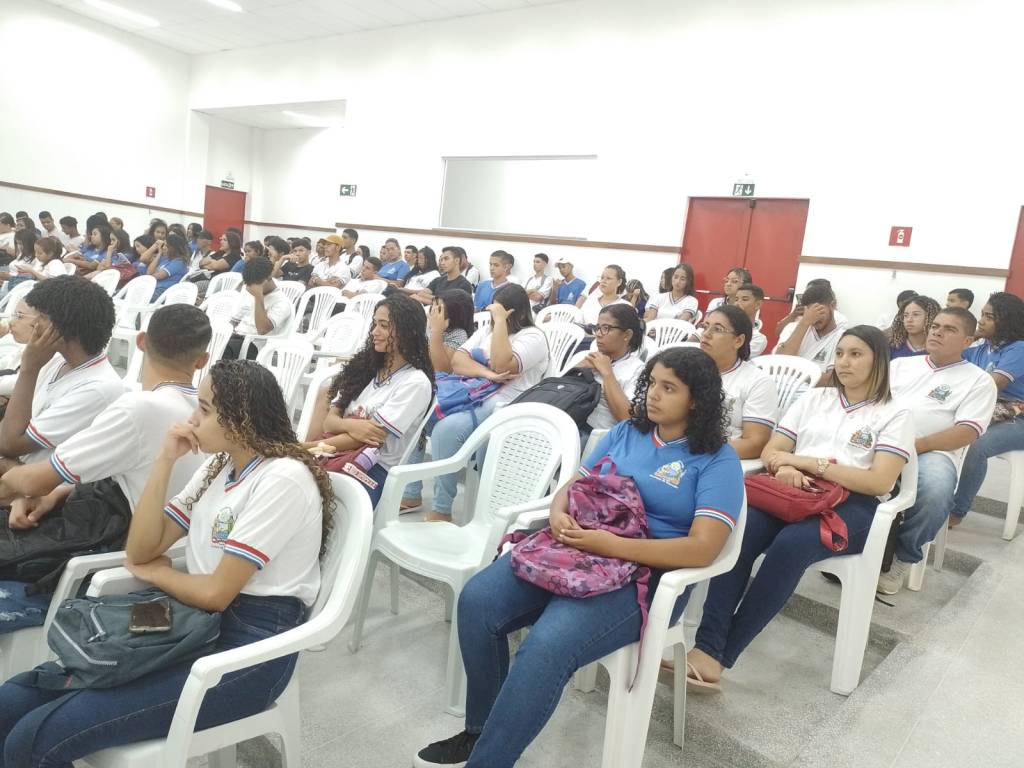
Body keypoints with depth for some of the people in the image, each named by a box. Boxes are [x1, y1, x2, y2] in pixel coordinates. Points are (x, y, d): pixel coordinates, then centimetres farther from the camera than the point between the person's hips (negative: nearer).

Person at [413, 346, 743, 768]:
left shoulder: (718, 461, -4)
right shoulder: (625, 432, 13)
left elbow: (702, 549, -15)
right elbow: (574, 485, 15)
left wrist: (611, 545, -23)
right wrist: (559, 513, -11)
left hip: (645, 576, -6)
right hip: (576, 552, 6)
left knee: (546, 646, -31)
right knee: (476, 600, -15)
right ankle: (480, 730, 5)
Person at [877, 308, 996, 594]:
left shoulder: (978, 380, 10)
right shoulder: (900, 364, 23)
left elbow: (967, 432, -3)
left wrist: (913, 446, -18)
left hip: (931, 452, -3)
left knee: (935, 489, -37)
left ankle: (903, 557, -10)